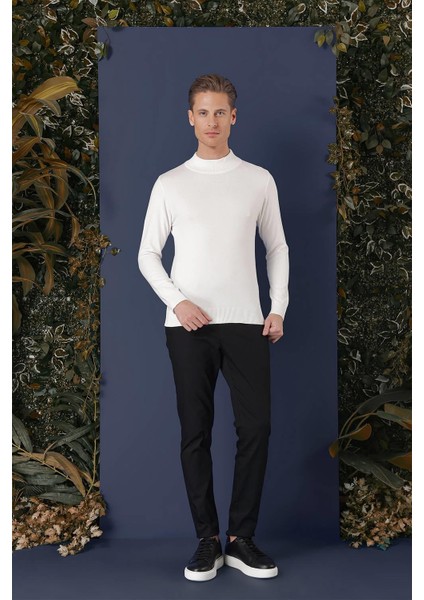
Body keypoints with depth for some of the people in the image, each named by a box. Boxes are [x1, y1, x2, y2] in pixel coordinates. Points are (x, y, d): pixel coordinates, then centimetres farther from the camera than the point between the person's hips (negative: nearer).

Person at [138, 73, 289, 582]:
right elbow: (148, 254, 6)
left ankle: (241, 538, 10)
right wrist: (178, 301, -9)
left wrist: (279, 307, 2)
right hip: (188, 324, 0)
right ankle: (207, 540, 14)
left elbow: (277, 247, 13)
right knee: (196, 433, 3)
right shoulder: (170, 184, 5)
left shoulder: (259, 180, 8)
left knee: (256, 427, -4)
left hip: (245, 322, 1)